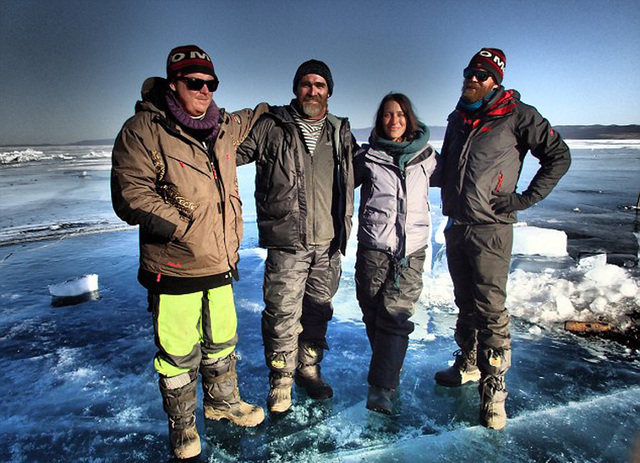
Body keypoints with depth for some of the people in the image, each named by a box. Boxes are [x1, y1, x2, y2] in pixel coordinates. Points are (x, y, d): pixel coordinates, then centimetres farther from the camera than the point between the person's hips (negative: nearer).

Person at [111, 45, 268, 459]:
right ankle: (182, 425, 35)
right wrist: (182, 227, -22)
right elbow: (130, 197, -17)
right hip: (173, 270, -5)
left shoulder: (222, 127, 8)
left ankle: (222, 400, 45)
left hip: (220, 267, 6)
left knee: (222, 341, 21)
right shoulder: (142, 131, -10)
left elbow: (244, 123, 34)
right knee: (178, 354, 10)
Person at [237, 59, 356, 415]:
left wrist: (343, 227, 18)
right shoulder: (271, 126, 0)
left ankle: (308, 368, 35)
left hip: (327, 242, 4)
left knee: (318, 309, 15)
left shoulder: (341, 133, 12)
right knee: (283, 313, 0)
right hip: (286, 243, -4)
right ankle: (281, 379, 21)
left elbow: (351, 180, 22)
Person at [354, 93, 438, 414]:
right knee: (373, 312, 7)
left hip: (411, 249, 0)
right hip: (373, 246, 0)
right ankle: (389, 369, 30)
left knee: (396, 314, -10)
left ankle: (381, 388, -5)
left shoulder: (426, 156, 7)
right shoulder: (368, 157, 3)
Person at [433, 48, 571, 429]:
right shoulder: (458, 119, 16)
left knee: (490, 308, -7)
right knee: (466, 302, 16)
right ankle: (469, 364, 32)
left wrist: (525, 199, -9)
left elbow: (559, 156, -2)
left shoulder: (517, 115, -3)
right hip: (457, 227, 6)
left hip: (490, 229, -6)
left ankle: (493, 388, 4)